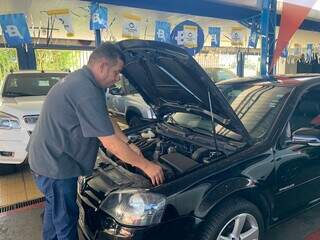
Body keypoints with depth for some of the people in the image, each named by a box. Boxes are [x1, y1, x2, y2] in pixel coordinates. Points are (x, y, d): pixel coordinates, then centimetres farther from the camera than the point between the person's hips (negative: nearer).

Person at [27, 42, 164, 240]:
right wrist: (146, 166, -18)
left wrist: (129, 144, 8)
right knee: (66, 218, 9)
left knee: (54, 209, 27)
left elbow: (105, 119, 11)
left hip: (48, 156, 10)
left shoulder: (81, 79, 3)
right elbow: (111, 143, -28)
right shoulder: (86, 91, -30)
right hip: (55, 164, -10)